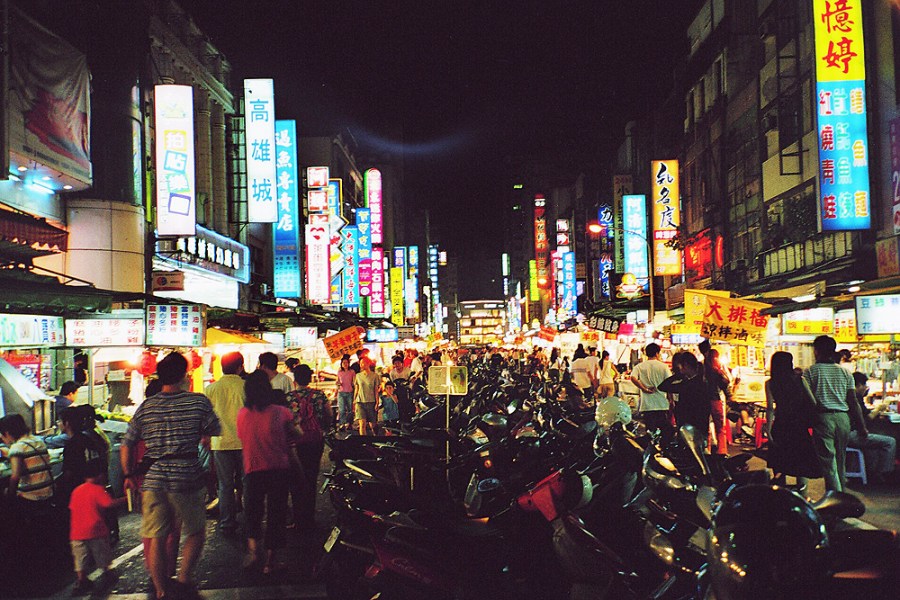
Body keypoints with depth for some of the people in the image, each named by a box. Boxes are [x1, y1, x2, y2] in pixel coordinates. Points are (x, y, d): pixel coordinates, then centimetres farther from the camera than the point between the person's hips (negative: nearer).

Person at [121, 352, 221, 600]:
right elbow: (215, 431, 7)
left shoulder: (145, 407, 6)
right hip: (187, 479, -3)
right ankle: (184, 579, 6)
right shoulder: (199, 402, -4)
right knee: (196, 533, 15)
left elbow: (126, 445, 11)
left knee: (156, 539, 9)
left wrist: (128, 475, 23)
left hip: (152, 480, 3)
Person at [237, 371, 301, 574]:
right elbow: (295, 437, -6)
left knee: (253, 511, 18)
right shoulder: (280, 413, -13)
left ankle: (253, 549, 0)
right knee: (276, 512, 10)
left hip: (253, 471, 2)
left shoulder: (242, 414, -3)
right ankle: (270, 559, 13)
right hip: (279, 469, -2)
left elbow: (242, 438, 11)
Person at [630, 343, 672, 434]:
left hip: (647, 405, 0)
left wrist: (644, 389, -9)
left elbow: (633, 378, -17)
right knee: (665, 432, 9)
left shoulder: (639, 367, 2)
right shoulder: (663, 366, 0)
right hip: (662, 405, 0)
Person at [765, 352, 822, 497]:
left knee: (779, 465, 10)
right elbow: (813, 403, -3)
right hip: (799, 426, 1)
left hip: (780, 426, -1)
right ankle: (802, 496, 7)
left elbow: (770, 408, -10)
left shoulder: (770, 383, -4)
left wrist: (768, 431, -9)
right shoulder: (800, 380, -1)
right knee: (802, 463, 11)